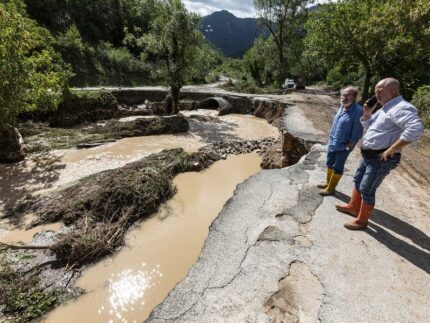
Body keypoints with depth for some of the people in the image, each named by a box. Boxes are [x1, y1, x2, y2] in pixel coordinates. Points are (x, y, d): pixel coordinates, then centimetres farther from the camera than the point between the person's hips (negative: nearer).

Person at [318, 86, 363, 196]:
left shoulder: (358, 111, -21)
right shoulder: (342, 107, 3)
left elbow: (357, 133, -20)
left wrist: (348, 146, -18)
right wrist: (330, 139, 14)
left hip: (343, 146, -8)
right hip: (332, 143, 8)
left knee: (337, 167, 6)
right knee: (330, 164, 20)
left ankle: (331, 188, 20)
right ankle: (328, 182, 38)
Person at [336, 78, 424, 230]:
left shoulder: (401, 108, -20)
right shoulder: (385, 108, 13)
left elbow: (416, 129, -35)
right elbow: (367, 125, 24)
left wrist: (391, 149, -30)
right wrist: (367, 113, 3)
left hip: (381, 158, -10)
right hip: (368, 155, 10)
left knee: (366, 190, -1)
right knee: (357, 181, 21)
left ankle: (362, 220, 15)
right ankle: (353, 207, 38)